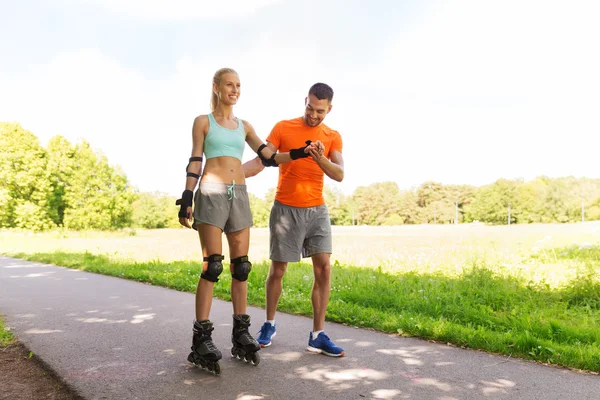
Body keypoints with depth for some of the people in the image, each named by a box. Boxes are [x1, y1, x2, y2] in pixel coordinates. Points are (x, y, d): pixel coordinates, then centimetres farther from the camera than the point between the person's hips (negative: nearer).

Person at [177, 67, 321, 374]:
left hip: (239, 196, 5)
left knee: (241, 266, 2)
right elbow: (195, 162, 1)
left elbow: (269, 158, 12)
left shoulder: (244, 126, 18)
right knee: (212, 265, -12)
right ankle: (201, 340, -9)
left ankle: (241, 334, 9)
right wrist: (186, 198, -9)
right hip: (211, 194, -4)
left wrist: (299, 154, -2)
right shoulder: (202, 121, 7)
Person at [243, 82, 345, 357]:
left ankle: (317, 336, 2)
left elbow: (339, 175, -10)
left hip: (317, 210, 2)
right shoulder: (283, 128, -3)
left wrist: (321, 159, -30)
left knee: (324, 269, -7)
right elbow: (259, 162, -8)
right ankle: (269, 325, 27)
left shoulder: (333, 137, 4)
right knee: (277, 270, 5)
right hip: (285, 209, -2)